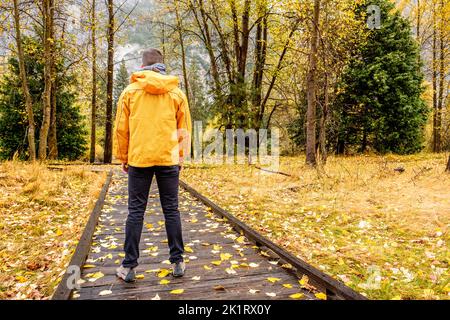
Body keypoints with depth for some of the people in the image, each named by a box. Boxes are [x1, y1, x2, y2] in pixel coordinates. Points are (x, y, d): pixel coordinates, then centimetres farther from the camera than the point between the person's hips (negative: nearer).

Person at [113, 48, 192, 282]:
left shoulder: (130, 91, 3)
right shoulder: (176, 93, 5)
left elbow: (121, 128, 3)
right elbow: (185, 129, 7)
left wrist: (122, 157, 13)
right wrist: (182, 157, 16)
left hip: (139, 160, -1)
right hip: (169, 160, 1)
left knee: (135, 212, 6)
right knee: (171, 210, 9)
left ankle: (129, 266, 12)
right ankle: (177, 262, 16)